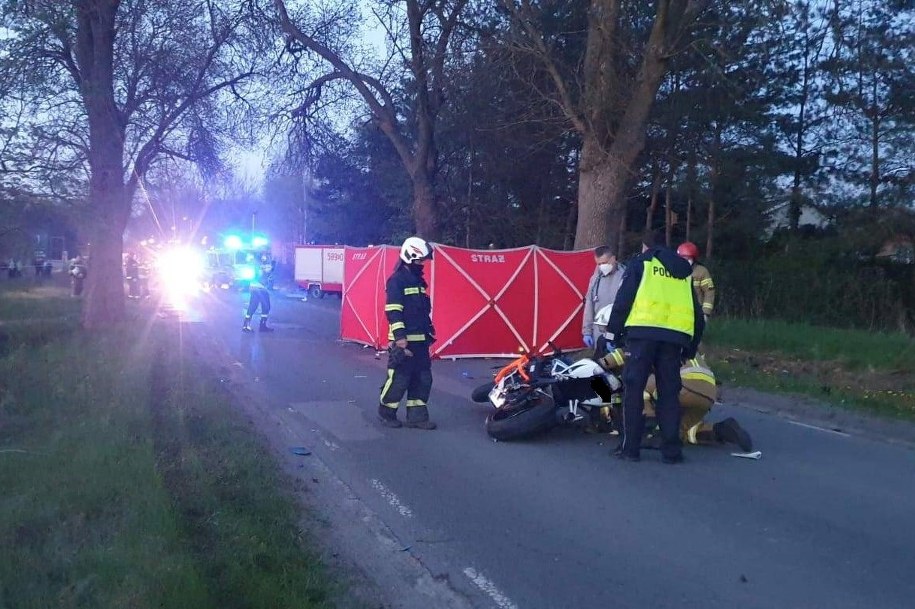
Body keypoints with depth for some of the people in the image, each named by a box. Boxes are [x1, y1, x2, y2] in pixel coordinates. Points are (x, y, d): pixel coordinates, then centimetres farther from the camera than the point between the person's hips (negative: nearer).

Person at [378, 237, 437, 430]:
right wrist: (400, 337, -24)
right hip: (404, 340, -9)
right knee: (399, 379, -3)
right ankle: (386, 412, 14)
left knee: (423, 379, 9)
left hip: (421, 340, 9)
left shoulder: (418, 280, 16)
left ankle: (417, 415, 15)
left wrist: (429, 330, 24)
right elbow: (393, 311, -18)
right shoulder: (397, 280, -11)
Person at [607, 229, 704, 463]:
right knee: (669, 394, 9)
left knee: (633, 389, 1)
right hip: (675, 336, 4)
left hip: (644, 332, -4)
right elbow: (697, 313, 24)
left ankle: (630, 447, 1)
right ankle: (671, 450, 9)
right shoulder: (684, 270, 26)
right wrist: (691, 347, 27)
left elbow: (623, 299, 2)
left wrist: (614, 331, 6)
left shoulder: (641, 262, 12)